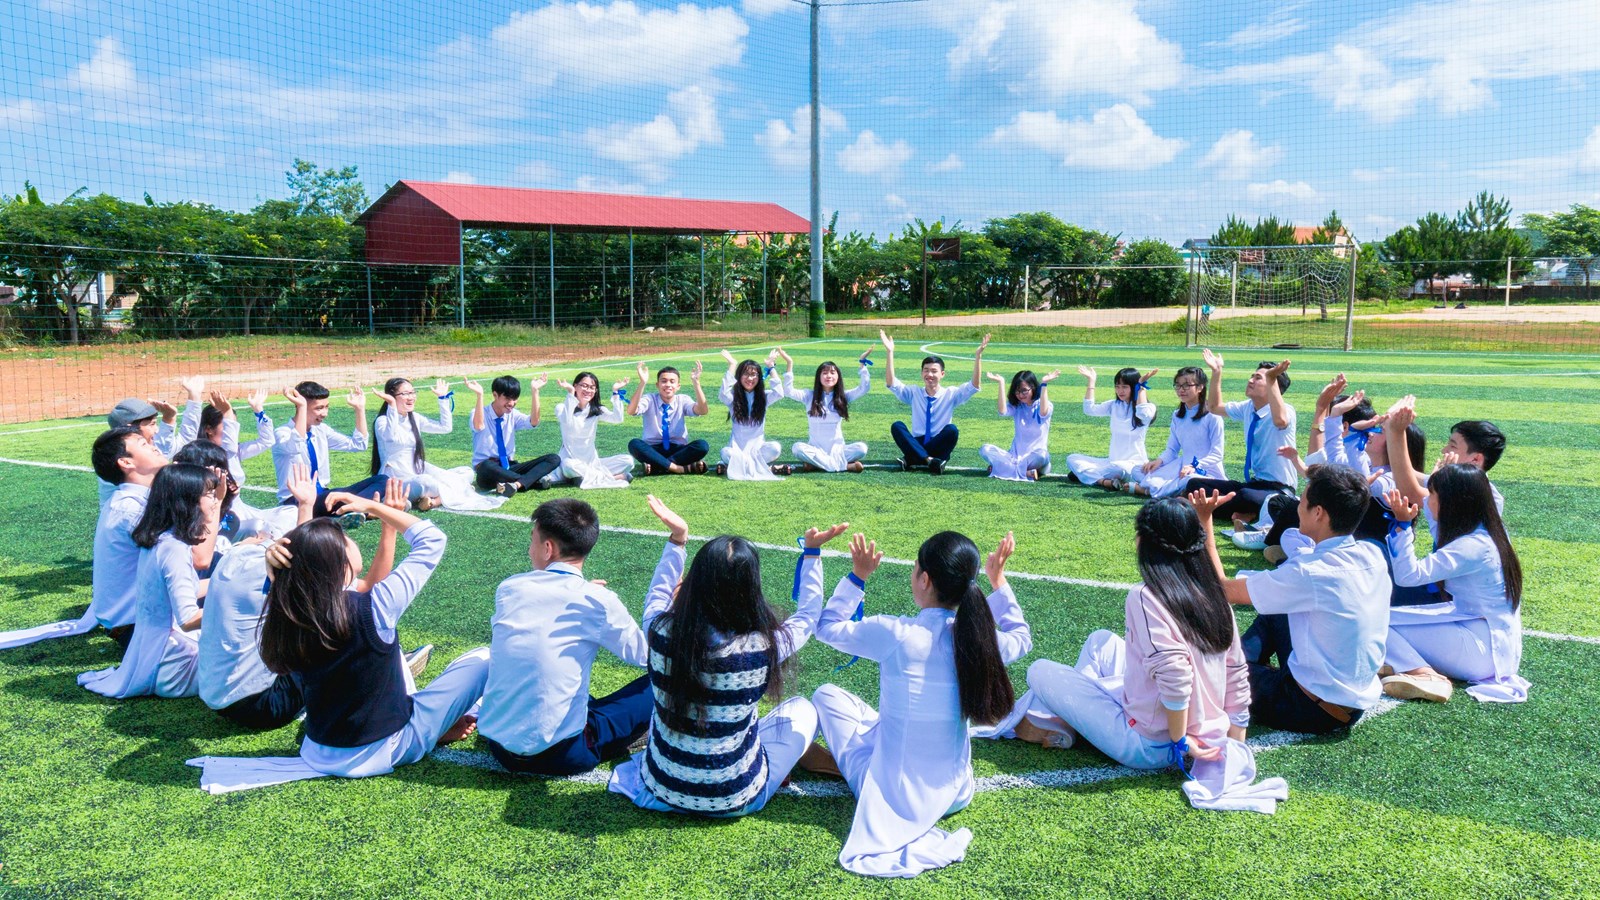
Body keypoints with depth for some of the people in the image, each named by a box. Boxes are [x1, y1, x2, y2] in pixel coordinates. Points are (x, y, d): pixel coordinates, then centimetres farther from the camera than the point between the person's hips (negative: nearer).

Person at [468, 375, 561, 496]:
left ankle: (516, 484, -34)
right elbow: (478, 426, -32)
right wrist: (479, 395, -40)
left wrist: (535, 391, -19)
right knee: (488, 466, -44)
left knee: (553, 459, -13)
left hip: (509, 468, 5)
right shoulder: (481, 414, -7)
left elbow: (534, 422, -13)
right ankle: (535, 480, -28)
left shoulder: (513, 415, 7)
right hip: (487, 470, -5)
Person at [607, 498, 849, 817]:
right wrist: (813, 552, 5)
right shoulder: (761, 648, -25)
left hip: (661, 788, 3)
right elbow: (808, 615, -3)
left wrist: (677, 539, 12)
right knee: (802, 708, 20)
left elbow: (658, 595, 8)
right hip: (735, 799, -3)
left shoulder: (661, 632, -19)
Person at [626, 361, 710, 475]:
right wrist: (642, 383, -35)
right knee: (634, 444, -32)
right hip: (653, 450, -1)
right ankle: (683, 468, -33)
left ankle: (656, 466, -26)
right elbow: (631, 411, -24)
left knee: (702, 446, -27)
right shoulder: (650, 400, -2)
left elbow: (703, 410, -19)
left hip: (678, 450, 1)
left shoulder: (682, 400, 1)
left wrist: (696, 382, -31)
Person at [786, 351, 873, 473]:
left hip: (837, 449, 1)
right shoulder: (810, 396, 2)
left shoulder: (843, 397, 5)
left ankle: (817, 463, -19)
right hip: (815, 449, -1)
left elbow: (864, 388, -6)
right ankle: (845, 465, -27)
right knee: (797, 448, -33)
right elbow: (789, 391, -12)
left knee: (861, 448, -27)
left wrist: (862, 364, -12)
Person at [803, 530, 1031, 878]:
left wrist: (857, 576, 1)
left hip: (895, 800, -4)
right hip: (956, 795, 4)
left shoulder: (894, 634, -23)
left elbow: (826, 627, -4)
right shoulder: (980, 638, -12)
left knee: (827, 695, 13)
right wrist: (998, 580, 19)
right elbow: (1021, 639, 15)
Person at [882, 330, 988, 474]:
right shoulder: (913, 394, 6)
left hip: (939, 448, -1)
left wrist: (978, 355, -22)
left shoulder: (950, 394, 3)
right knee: (897, 426, -25)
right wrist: (889, 352, -16)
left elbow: (975, 385, -11)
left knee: (952, 429, -31)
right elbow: (891, 383, -6)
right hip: (917, 444, 1)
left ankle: (911, 459, -29)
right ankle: (929, 460, -38)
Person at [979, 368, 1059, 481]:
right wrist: (1001, 383, -18)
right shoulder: (1016, 406, 6)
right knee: (985, 449, -20)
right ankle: (1027, 473, -27)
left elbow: (1043, 412, -29)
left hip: (1034, 457, -4)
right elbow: (1002, 411, -17)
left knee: (1041, 456, -40)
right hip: (1015, 455, 4)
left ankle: (1004, 467, -21)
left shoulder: (1046, 405, -3)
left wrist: (1044, 384, -31)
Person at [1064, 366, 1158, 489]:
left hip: (1135, 464, -6)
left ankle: (1086, 473, -16)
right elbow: (1089, 409, 0)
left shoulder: (1148, 407, -6)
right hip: (1112, 460, 6)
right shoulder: (1114, 405, 9)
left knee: (1118, 467, -41)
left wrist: (1142, 386, -21)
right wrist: (1091, 381, 0)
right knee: (1072, 458, -8)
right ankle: (1105, 481, -26)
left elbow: (1142, 414, -29)